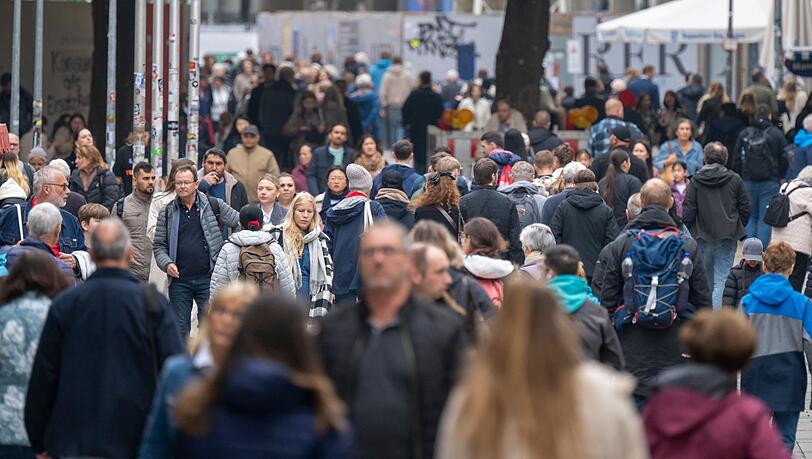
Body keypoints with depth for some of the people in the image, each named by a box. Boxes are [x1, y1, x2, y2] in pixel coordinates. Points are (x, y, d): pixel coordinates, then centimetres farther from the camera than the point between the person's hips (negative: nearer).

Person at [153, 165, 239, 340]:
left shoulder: (214, 205, 2)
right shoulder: (167, 213, 7)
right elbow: (159, 245, 9)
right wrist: (166, 264, -8)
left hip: (208, 278, -2)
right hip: (179, 280, 2)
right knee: (179, 329, 5)